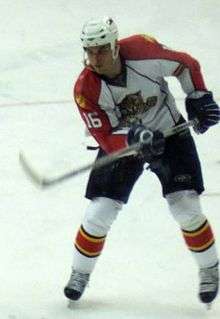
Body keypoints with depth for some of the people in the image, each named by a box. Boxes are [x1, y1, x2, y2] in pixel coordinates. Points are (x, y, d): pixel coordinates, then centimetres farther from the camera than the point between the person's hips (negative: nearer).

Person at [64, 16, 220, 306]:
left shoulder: (143, 50, -26)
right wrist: (135, 138, -41)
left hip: (170, 132, -1)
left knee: (186, 208, -9)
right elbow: (106, 139, -24)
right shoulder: (86, 90, -23)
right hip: (121, 141, 1)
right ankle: (80, 273, 16)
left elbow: (185, 65, -7)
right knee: (100, 212, -7)